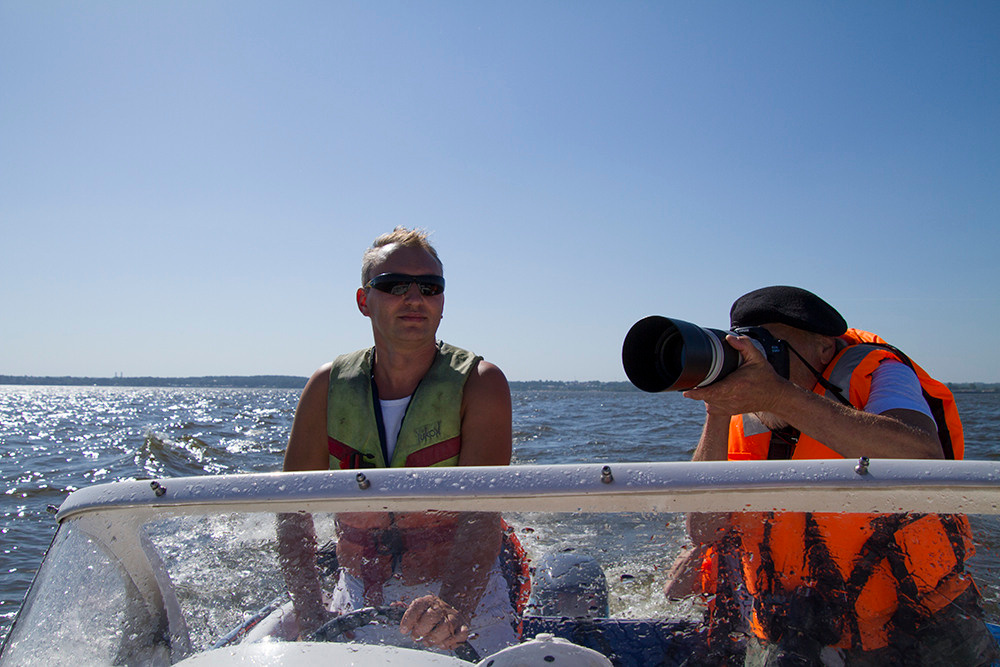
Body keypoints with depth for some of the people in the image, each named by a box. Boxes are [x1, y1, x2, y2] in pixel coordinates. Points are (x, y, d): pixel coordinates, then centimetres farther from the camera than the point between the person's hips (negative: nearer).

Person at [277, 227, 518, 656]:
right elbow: (293, 508, -1)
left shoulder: (480, 383, -11)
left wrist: (454, 607, -38)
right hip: (356, 606, 2)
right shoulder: (328, 387, -2)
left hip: (468, 600, -2)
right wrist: (311, 613, -14)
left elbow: (483, 512, -22)